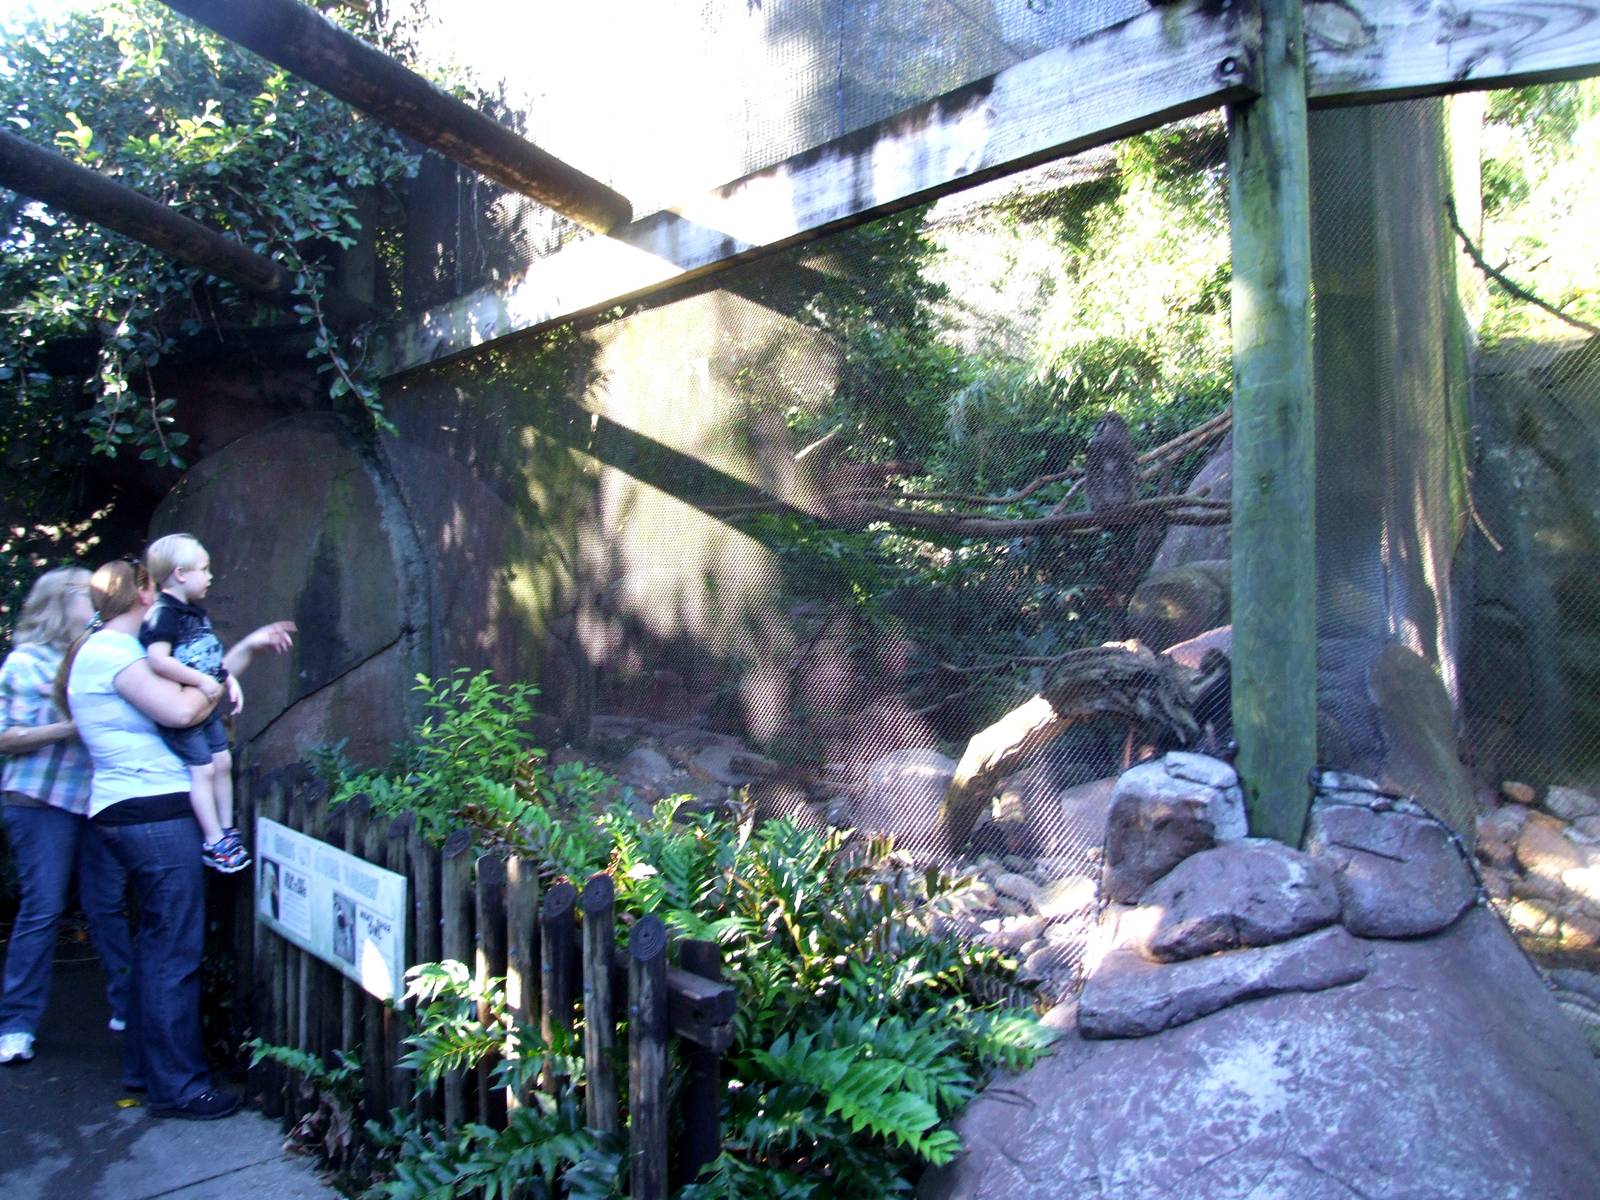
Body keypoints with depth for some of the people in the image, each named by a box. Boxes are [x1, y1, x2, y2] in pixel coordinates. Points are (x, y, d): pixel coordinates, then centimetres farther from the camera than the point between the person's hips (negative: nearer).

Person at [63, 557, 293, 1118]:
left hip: (136, 812, 11)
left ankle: (144, 1064, 31)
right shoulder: (112, 650, -13)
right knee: (175, 951, -4)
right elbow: (180, 711, -24)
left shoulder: (107, 649, 19)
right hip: (153, 813, -11)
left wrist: (247, 647, 18)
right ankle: (177, 1087, 5)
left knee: (158, 943, 19)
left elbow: (186, 691, 20)